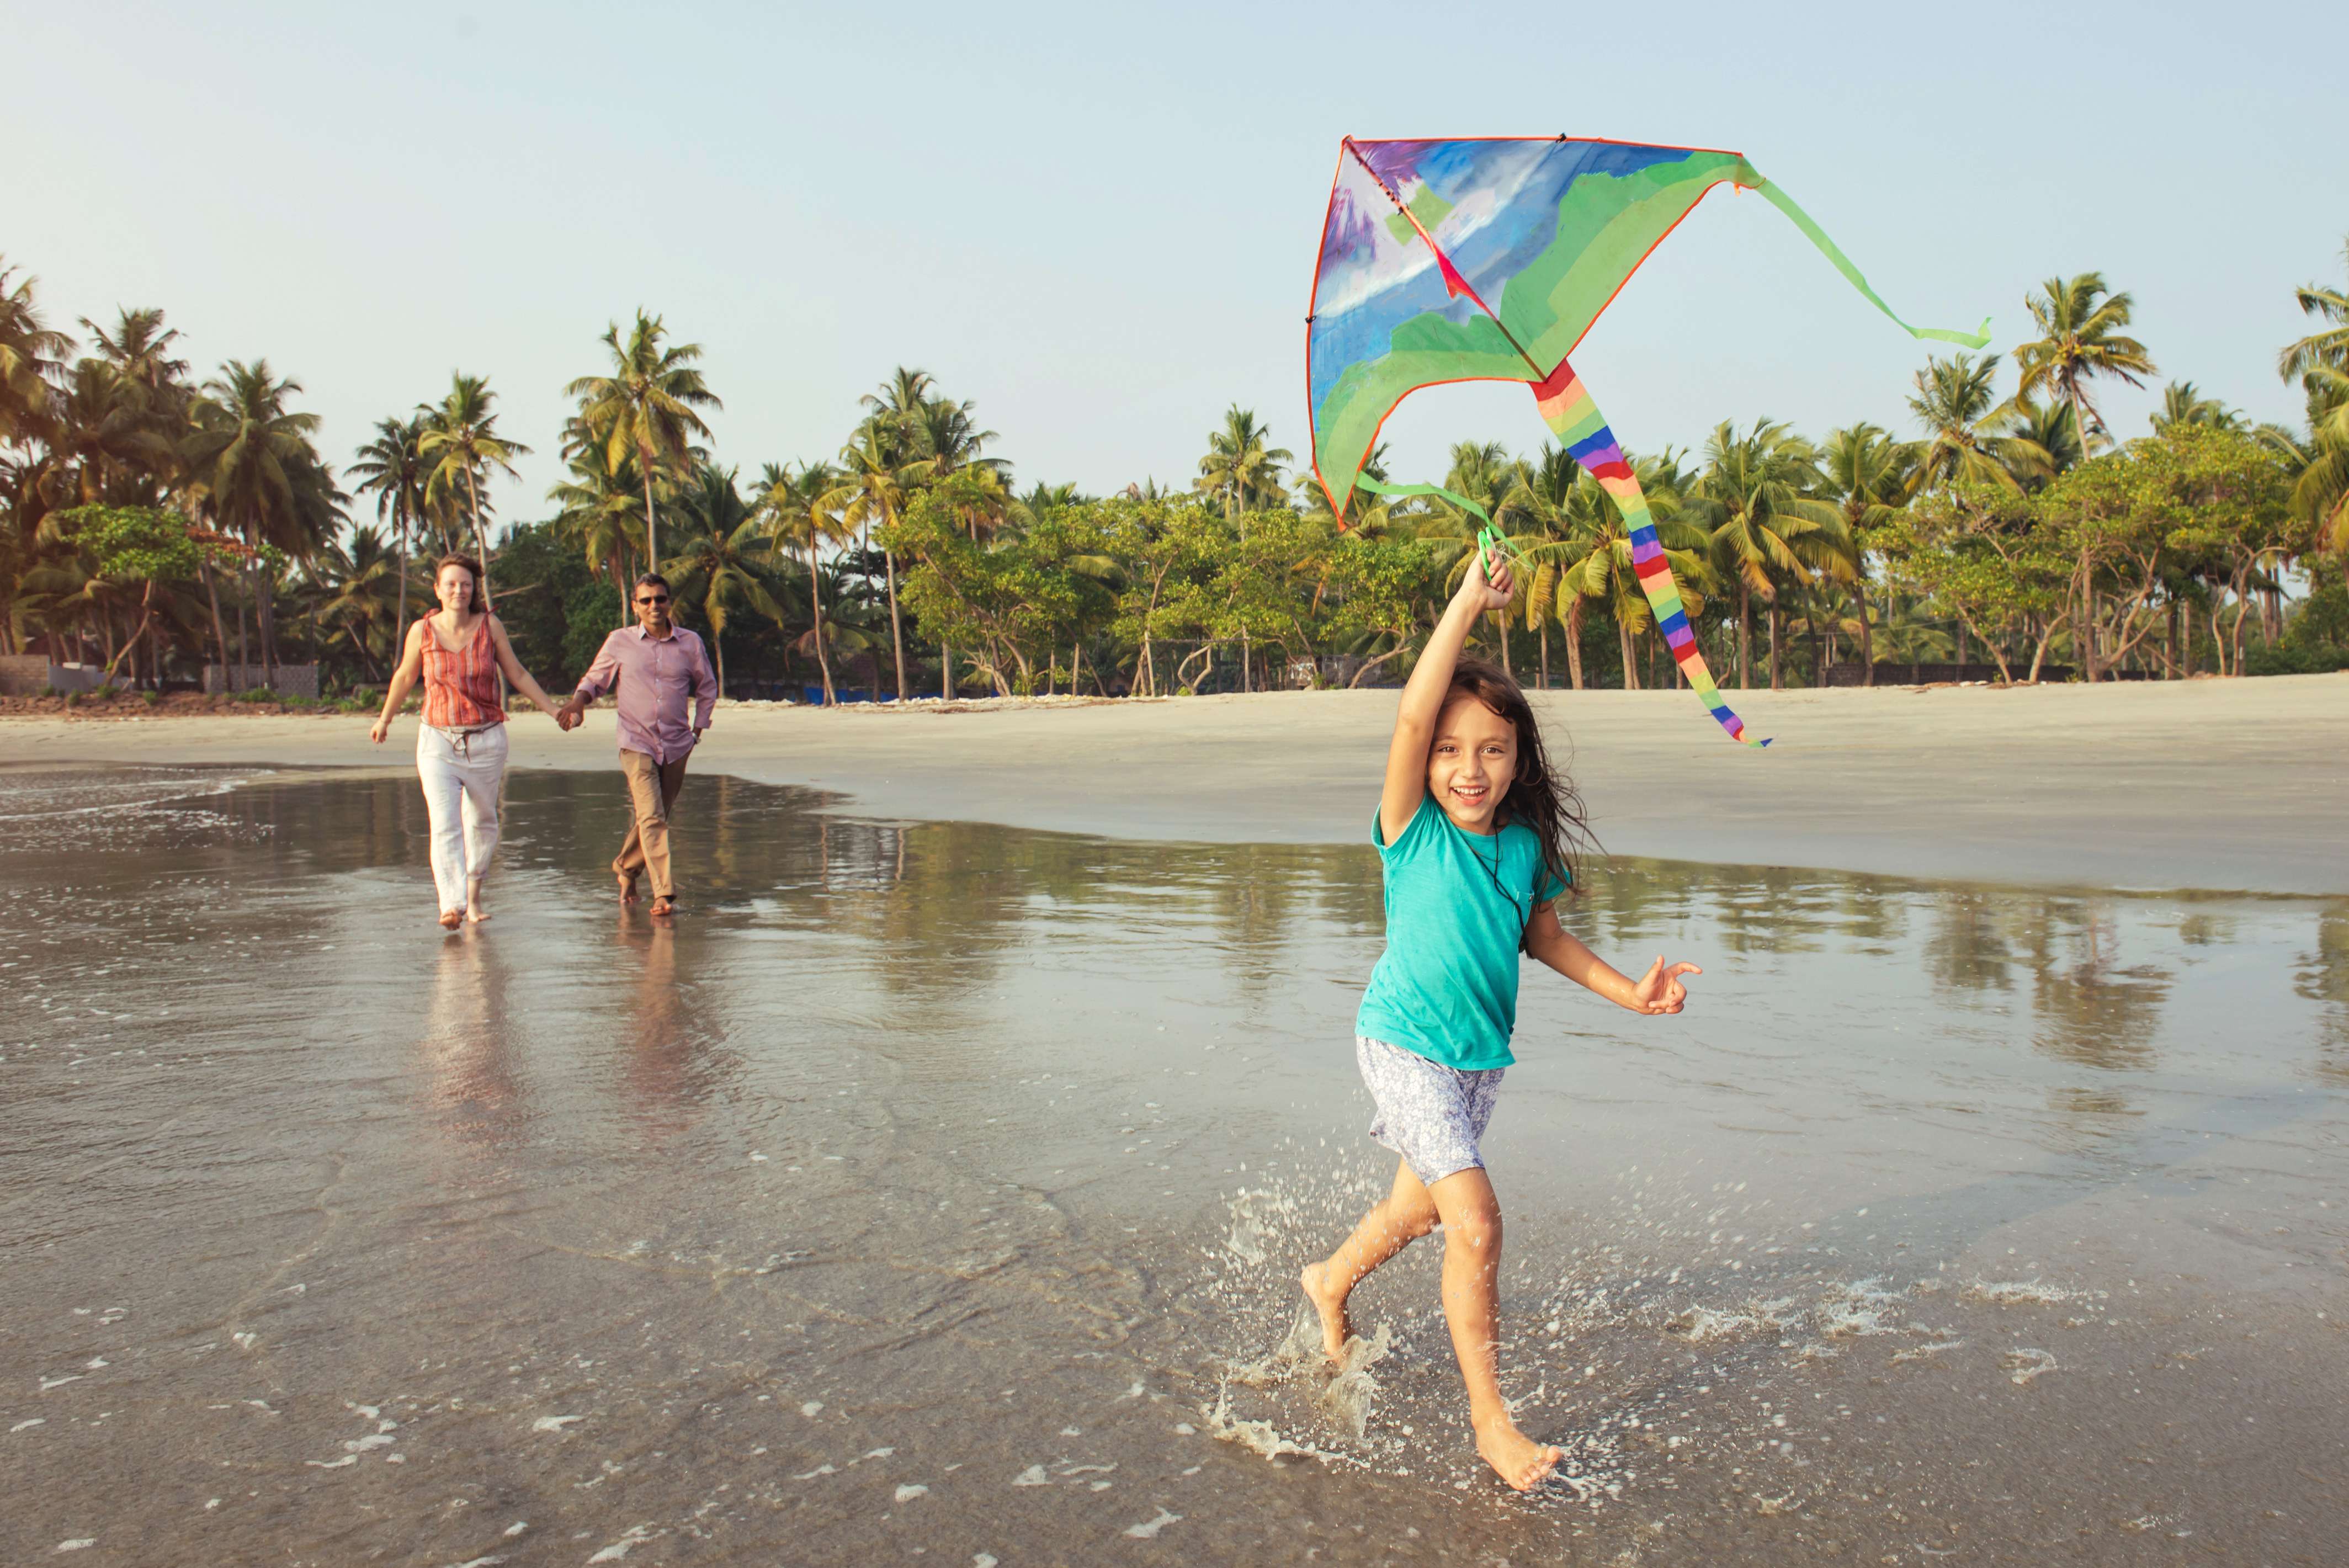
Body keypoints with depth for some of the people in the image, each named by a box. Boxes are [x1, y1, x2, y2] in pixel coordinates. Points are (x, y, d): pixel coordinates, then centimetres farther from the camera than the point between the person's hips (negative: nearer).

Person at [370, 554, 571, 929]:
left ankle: (473, 896, 31)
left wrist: (553, 709, 7)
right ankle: (452, 906, -25)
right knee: (444, 825, -15)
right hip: (438, 742, -1)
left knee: (482, 821, 13)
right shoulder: (422, 631, -4)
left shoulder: (490, 625, -4)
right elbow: (404, 677, 12)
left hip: (486, 741, 2)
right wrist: (384, 720, 24)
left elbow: (517, 674, 7)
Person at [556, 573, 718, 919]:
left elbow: (707, 687, 18)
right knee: (651, 817, -16)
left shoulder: (690, 643, 5)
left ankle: (626, 870, 36)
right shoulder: (620, 642, 2)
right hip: (637, 743, -3)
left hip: (677, 745, 3)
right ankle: (664, 893, -17)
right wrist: (578, 700, -8)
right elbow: (595, 677, 13)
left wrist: (698, 728, 10)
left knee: (656, 817, 12)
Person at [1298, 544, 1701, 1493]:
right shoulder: (1413, 831, -16)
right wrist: (1467, 605, -32)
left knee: (1419, 1209, 22)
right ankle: (1489, 1420, 2)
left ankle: (1332, 1283, 53)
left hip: (1481, 1057, 6)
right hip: (1403, 1046, -6)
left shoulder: (1528, 845, -3)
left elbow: (1544, 937, 13)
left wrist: (1629, 993, 4)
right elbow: (1410, 718, -31)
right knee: (1476, 1221, -15)